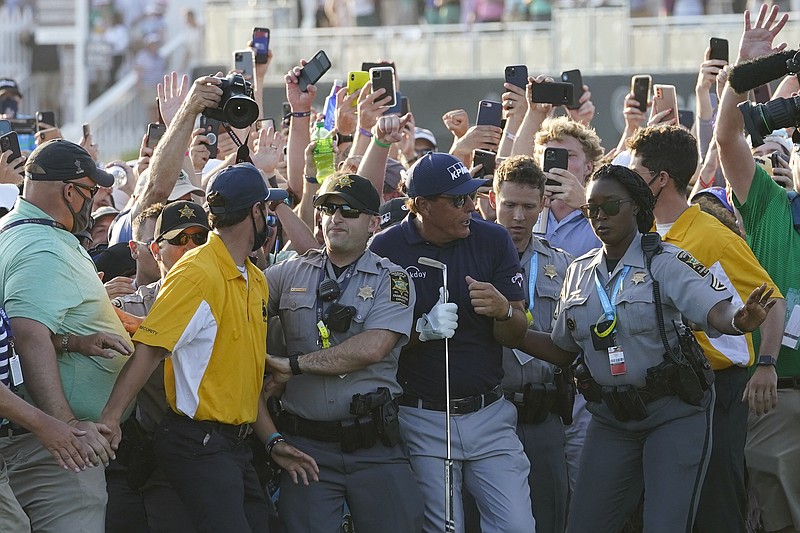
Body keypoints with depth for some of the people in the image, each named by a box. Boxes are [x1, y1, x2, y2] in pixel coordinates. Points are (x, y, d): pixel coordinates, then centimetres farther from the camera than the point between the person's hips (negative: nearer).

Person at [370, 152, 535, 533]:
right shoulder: (386, 249, -5)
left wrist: (504, 311, -19)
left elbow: (515, 336, 3)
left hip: (489, 414, 2)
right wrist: (422, 330, -19)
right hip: (421, 415, -2)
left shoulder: (493, 240, 3)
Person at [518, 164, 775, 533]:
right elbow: (562, 349, 15)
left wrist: (739, 320, -48)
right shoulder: (580, 273, 8)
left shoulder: (665, 262, -10)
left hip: (674, 415, -5)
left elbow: (716, 311, -25)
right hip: (611, 418, 5)